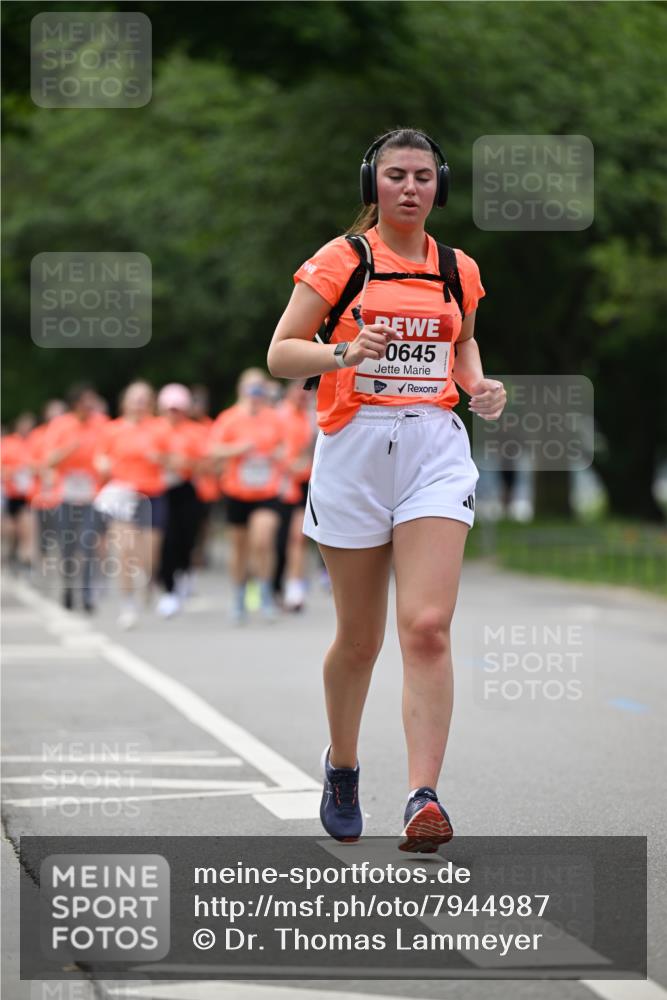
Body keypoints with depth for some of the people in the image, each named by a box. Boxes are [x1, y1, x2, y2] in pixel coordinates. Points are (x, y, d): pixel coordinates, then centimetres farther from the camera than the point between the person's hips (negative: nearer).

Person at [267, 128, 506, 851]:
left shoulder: (457, 269, 10)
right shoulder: (342, 260, -1)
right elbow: (280, 354, -4)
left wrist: (479, 387, 8)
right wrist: (343, 354, -23)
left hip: (436, 447, 1)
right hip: (356, 446, -1)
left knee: (427, 627, -16)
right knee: (360, 637, 8)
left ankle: (423, 798, -22)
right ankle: (341, 763, 35)